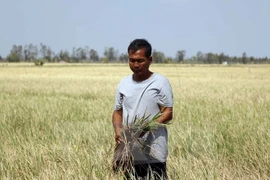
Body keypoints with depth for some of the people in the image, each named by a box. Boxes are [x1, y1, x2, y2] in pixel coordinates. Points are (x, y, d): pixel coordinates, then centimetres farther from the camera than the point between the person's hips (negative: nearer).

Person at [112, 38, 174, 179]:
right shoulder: (123, 84, 11)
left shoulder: (160, 82, -3)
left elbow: (168, 113, -6)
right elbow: (117, 112, 15)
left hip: (153, 153, -4)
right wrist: (118, 130, -6)